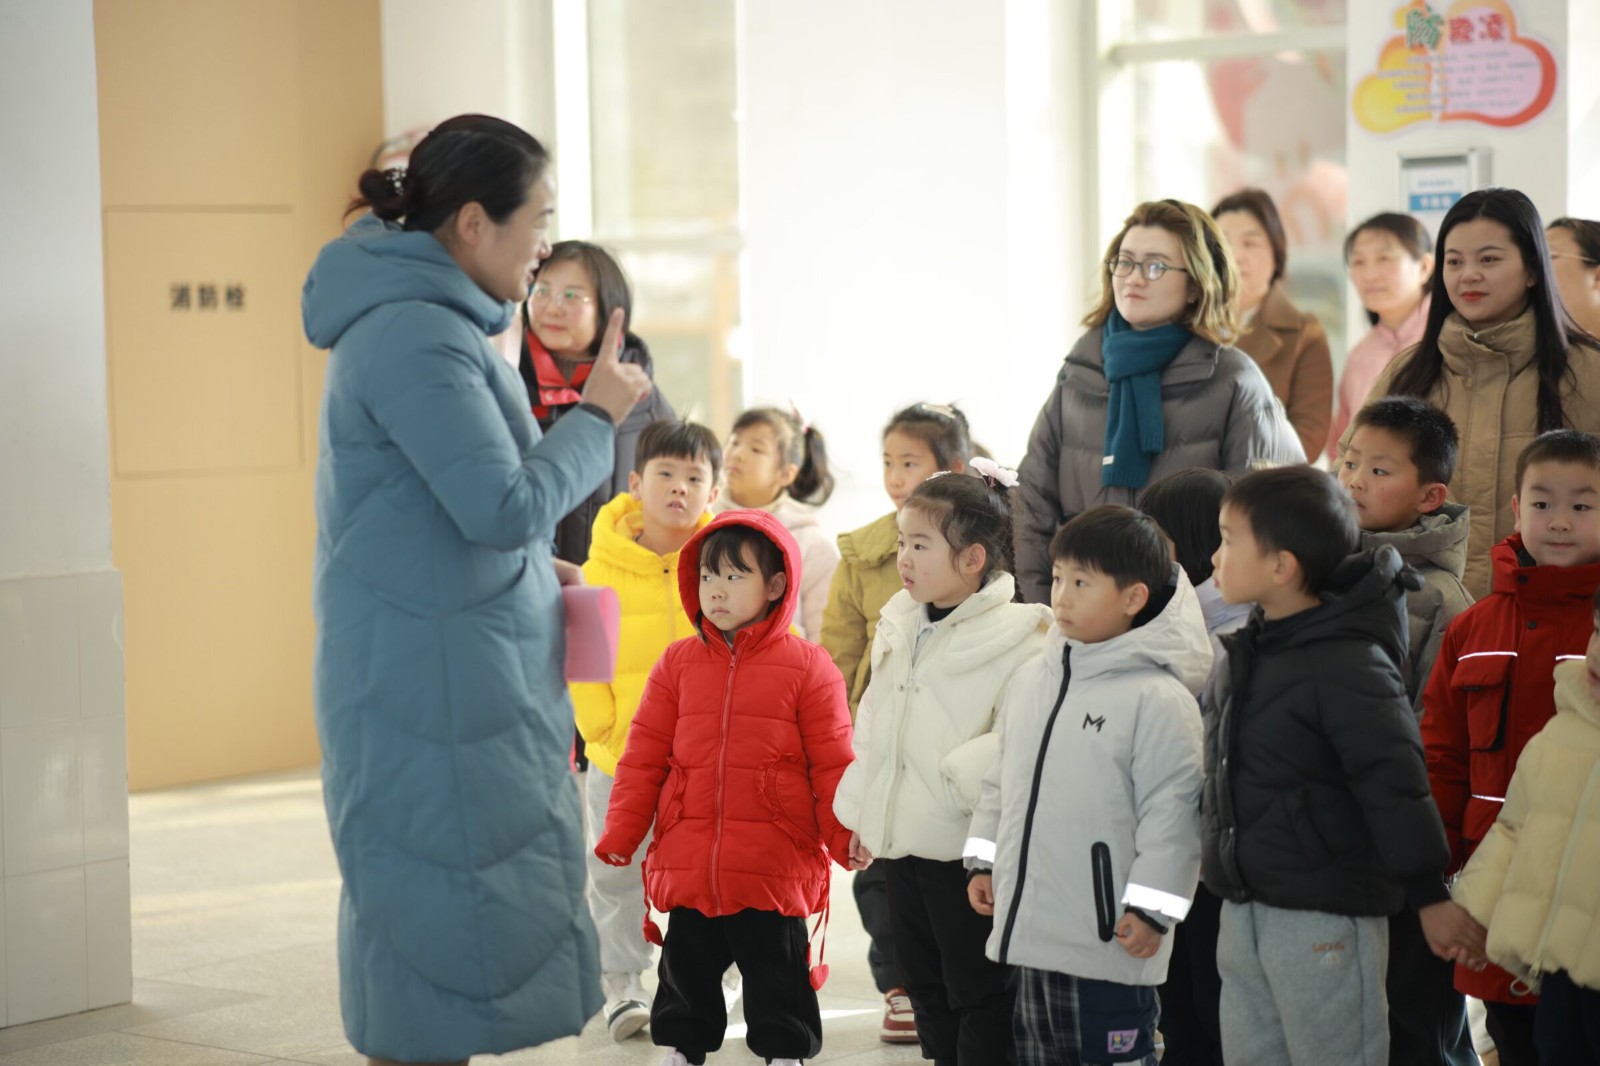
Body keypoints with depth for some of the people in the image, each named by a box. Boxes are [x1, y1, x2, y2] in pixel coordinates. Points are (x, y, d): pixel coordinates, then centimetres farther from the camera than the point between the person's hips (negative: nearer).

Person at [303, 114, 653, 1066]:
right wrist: (597, 417, -9)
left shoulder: (429, 321, 15)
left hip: (460, 677, 10)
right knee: (446, 926, -6)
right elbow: (505, 505, -21)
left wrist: (535, 572, 12)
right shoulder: (414, 336, -18)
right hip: (431, 685, -10)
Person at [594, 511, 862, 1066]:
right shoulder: (678, 663, 5)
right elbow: (643, 756, 6)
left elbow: (832, 764, -3)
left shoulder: (808, 666, -4)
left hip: (776, 868, -3)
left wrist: (846, 836, -10)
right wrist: (620, 835, 2)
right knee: (686, 972, 15)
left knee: (778, 976, 7)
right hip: (687, 864, 3)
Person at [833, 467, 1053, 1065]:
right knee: (925, 986, 18)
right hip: (901, 838, 8)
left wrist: (954, 777, -23)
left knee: (978, 994, 1)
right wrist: (861, 809, 17)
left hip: (965, 847, -8)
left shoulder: (1015, 636, -17)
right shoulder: (899, 624, 9)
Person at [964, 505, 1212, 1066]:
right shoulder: (1031, 679, 9)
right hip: (1030, 927, 8)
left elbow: (1171, 811, -15)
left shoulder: (1158, 698, -14)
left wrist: (1150, 908, -16)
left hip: (1109, 937, -8)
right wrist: (986, 859, 17)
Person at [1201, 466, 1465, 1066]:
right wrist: (1217, 851, 25)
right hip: (1245, 909, 9)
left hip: (1326, 918, -9)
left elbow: (1394, 785, -19)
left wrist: (1428, 895, -17)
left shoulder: (1347, 666, -19)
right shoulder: (1248, 651, 9)